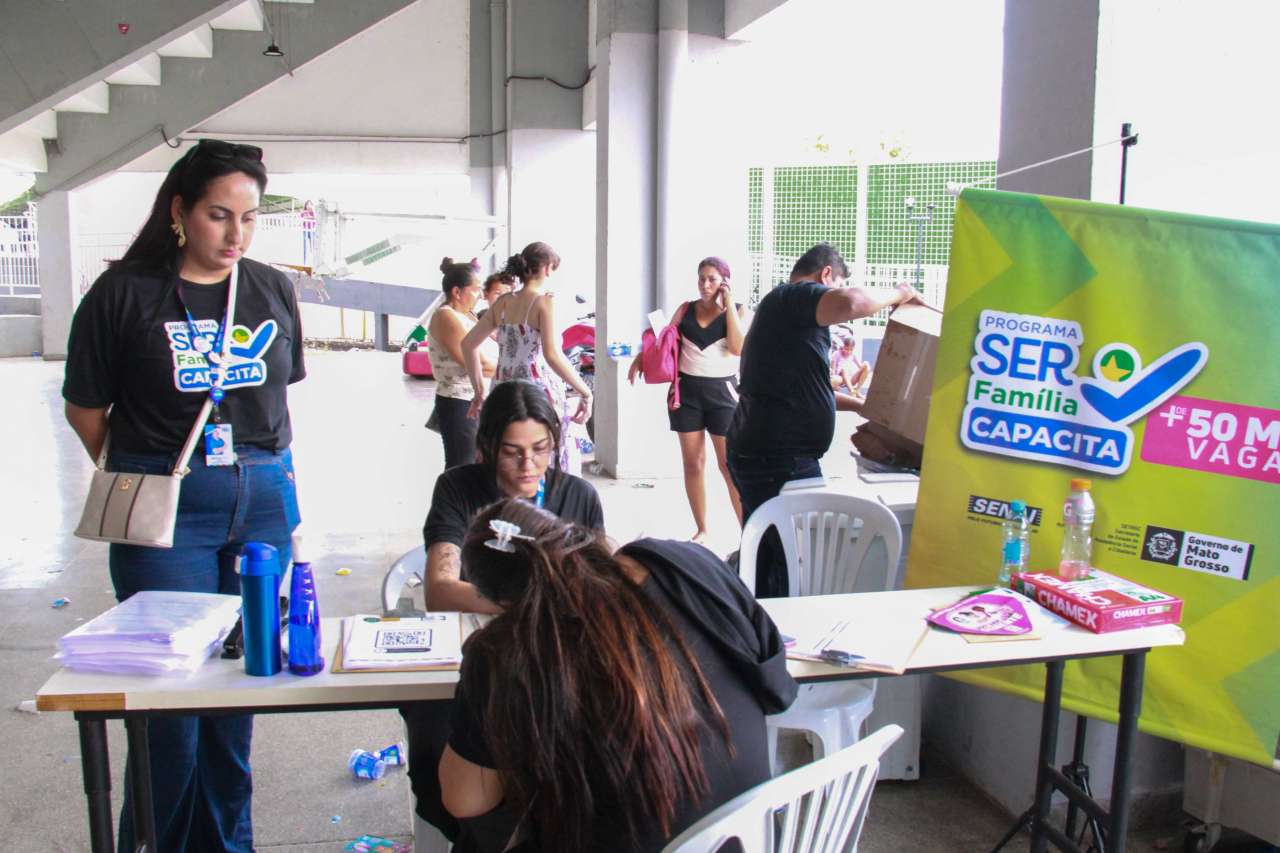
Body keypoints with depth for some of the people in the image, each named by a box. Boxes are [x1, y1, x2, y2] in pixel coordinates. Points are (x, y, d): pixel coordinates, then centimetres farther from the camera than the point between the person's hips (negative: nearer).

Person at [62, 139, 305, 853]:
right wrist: (139, 479, 3)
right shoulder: (125, 293, -4)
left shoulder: (274, 290, 7)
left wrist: (271, 474, 11)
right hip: (165, 507, -3)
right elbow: (85, 408, 2)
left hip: (264, 500, 4)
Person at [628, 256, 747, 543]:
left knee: (730, 465, -3)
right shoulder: (686, 309, 8)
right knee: (693, 463, 7)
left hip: (722, 391, -2)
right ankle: (701, 529, 19)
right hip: (686, 390, 3)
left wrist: (729, 305, -10)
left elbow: (738, 348, -14)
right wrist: (641, 356, -3)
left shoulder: (737, 311, 2)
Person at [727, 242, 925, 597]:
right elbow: (849, 303, -31)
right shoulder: (794, 295, -9)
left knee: (764, 556, 17)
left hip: (757, 453, 11)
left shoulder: (780, 305, 25)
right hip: (779, 460, -11)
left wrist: (859, 405, 32)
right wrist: (897, 294, -12)